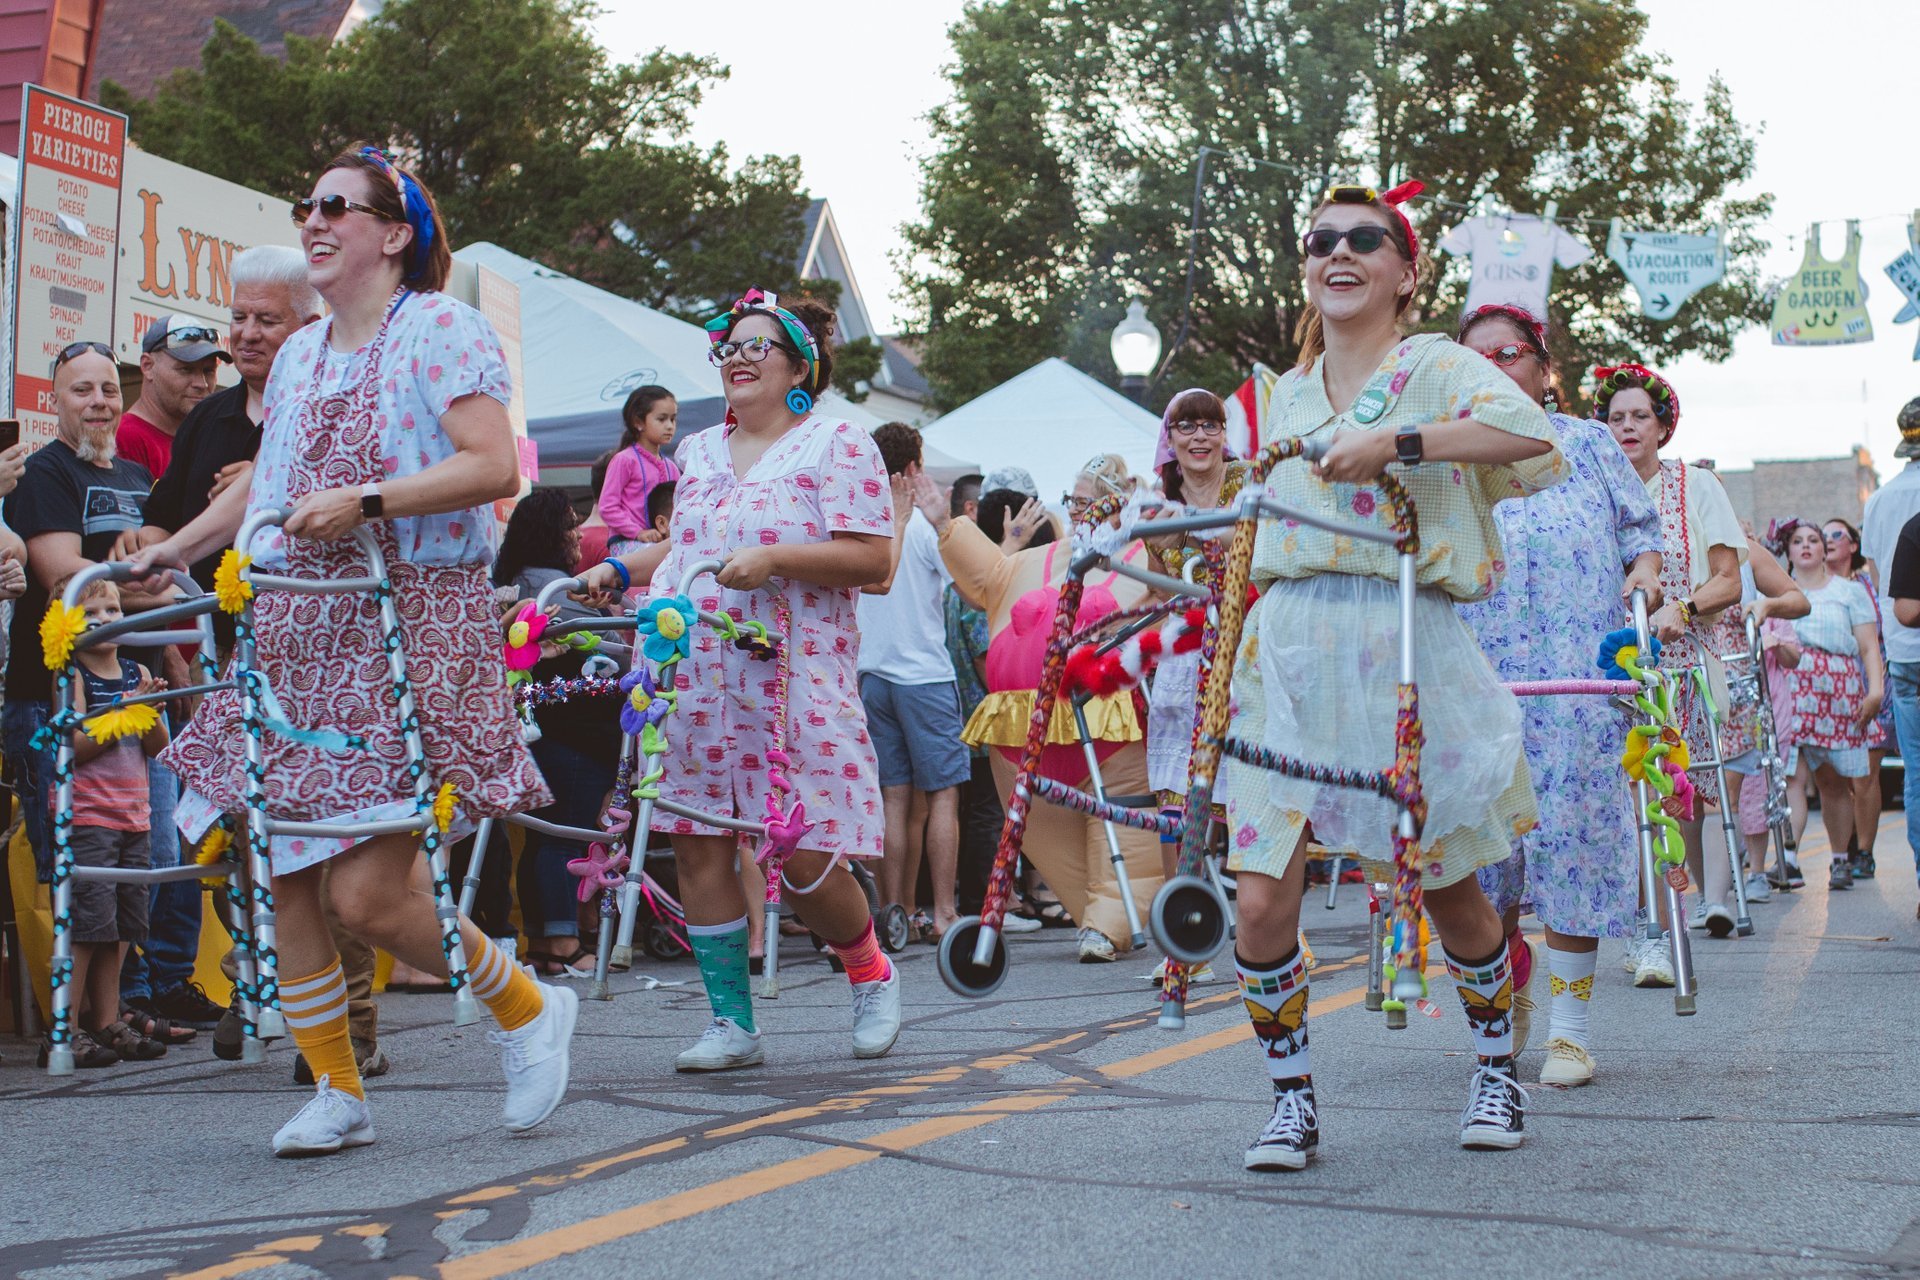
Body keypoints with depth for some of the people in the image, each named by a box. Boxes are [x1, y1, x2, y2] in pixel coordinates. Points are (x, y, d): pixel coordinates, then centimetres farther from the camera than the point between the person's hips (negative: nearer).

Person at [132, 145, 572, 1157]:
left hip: (412, 626, -7)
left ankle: (528, 1008, 12)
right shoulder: (300, 355, 19)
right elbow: (261, 485, 32)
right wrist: (166, 552, 26)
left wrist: (364, 501, -24)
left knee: (367, 894, -12)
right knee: (278, 875, 3)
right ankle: (337, 1090, 17)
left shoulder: (441, 329, -4)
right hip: (298, 629, 8)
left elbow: (495, 468, -17)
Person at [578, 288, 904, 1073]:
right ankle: (732, 1022, 10)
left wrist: (774, 559, -19)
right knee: (697, 844, 0)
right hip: (693, 676, 6)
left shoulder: (837, 443, 0)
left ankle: (872, 975, 22)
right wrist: (619, 570, 15)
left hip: (794, 681, -6)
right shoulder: (700, 453, 19)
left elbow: (871, 560, -9)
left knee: (802, 856, -7)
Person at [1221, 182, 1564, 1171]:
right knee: (1262, 901, -8)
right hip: (1286, 653, 4)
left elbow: (1533, 435, -21)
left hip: (1406, 651, -3)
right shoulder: (1286, 395, 17)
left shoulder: (1436, 367, 0)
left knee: (1450, 891, 9)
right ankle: (1291, 1099, 10)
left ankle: (1496, 1069, 32)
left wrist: (1396, 441, -24)